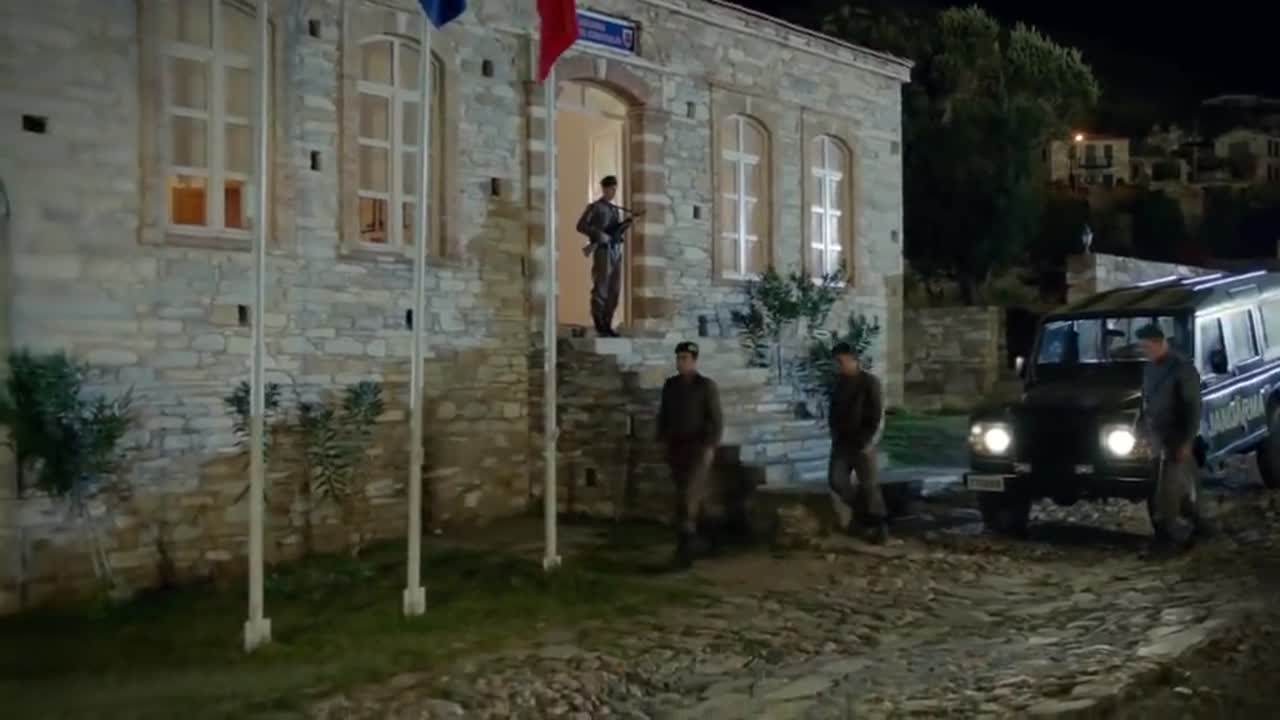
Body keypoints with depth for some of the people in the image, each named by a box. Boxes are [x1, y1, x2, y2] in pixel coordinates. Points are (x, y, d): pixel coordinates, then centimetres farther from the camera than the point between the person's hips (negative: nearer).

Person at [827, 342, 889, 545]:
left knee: (869, 485, -3)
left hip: (862, 443, -6)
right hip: (842, 442, 6)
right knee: (836, 480, -5)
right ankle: (860, 510, 16)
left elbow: (877, 415, -10)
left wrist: (868, 441, -15)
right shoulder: (839, 383, 11)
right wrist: (835, 435, 9)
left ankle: (878, 526, 8)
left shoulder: (869, 382, -8)